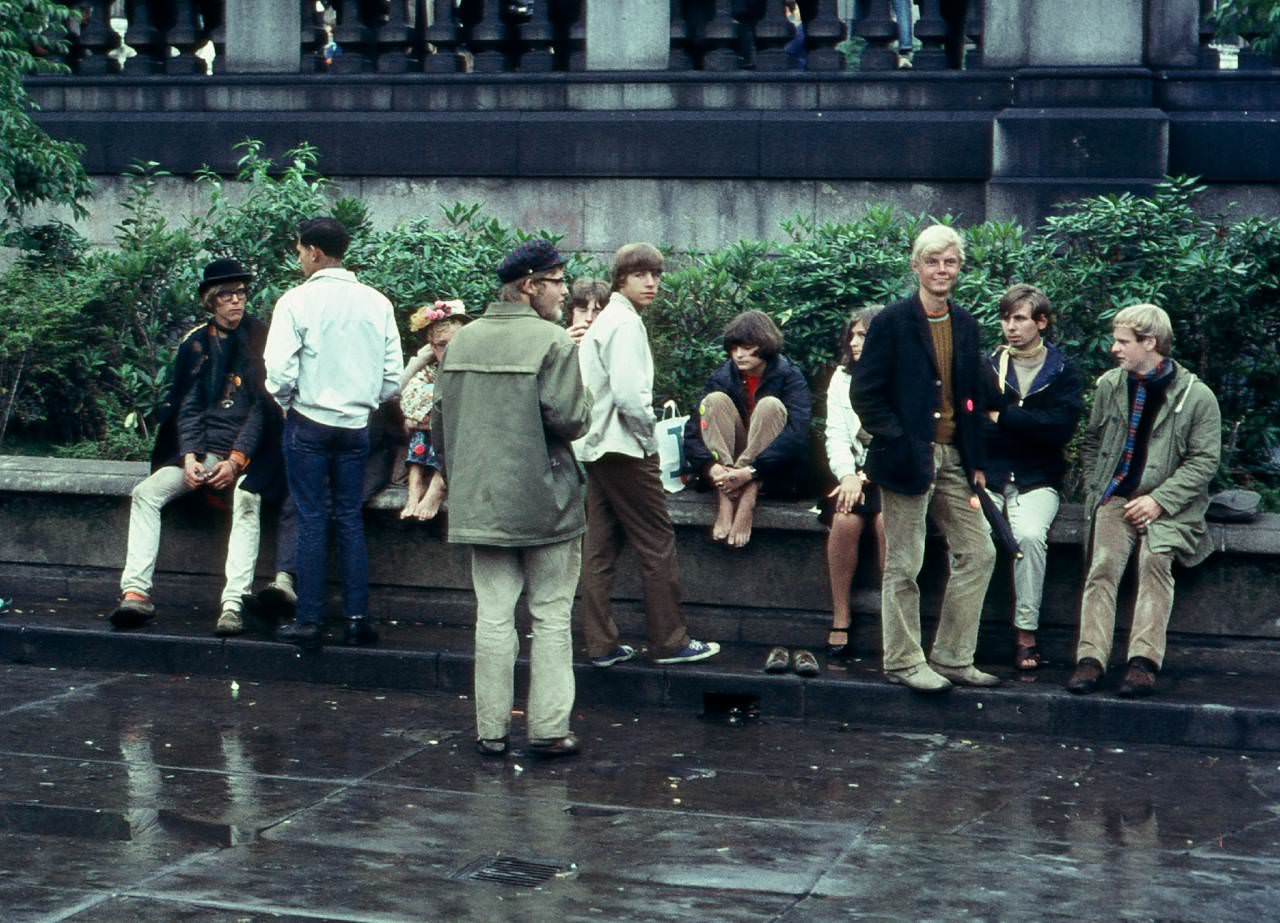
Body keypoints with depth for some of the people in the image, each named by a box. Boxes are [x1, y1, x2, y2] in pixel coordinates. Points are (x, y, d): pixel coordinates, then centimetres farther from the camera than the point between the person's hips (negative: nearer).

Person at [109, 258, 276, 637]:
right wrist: (189, 456, -9)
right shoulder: (196, 343, 11)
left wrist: (237, 460, -15)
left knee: (247, 501, -34)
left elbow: (263, 407, -5)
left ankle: (233, 603, -40)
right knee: (146, 493, -18)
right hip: (201, 448, 4)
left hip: (247, 450, -4)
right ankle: (135, 592, -24)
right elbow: (187, 406, 7)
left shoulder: (260, 339, 0)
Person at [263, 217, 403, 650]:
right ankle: (357, 618, 9)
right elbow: (393, 375, 3)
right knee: (351, 520, 10)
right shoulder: (376, 303, 2)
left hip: (309, 423, -3)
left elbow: (280, 371, -15)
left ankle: (309, 622, 4)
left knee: (312, 521, 2)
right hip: (356, 425, 4)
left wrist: (285, 402, 4)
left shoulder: (297, 301, -11)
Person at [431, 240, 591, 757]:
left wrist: (458, 476, 23)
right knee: (551, 617, 5)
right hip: (544, 501, -5)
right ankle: (549, 728, 6)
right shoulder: (552, 341, -11)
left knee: (493, 614, 9)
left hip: (480, 501, 5)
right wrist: (583, 408, 5)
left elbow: (440, 420, 12)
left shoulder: (462, 341, 8)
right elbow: (570, 420, -17)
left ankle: (491, 729, 11)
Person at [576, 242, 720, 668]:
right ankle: (669, 641, 3)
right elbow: (628, 393, -22)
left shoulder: (603, 321, 16)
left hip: (596, 448, 9)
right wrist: (648, 432, -8)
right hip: (625, 449, -9)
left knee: (601, 548, 8)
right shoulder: (626, 323, -13)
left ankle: (601, 644, 11)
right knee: (657, 543, -1)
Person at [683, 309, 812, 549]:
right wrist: (710, 467, -31)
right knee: (715, 400, -18)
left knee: (770, 406, -24)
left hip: (774, 473, -2)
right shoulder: (722, 378, -3)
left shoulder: (789, 376, -10)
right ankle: (725, 500, -31)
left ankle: (747, 501, -34)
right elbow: (692, 432, -11)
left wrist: (751, 471, -34)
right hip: (726, 471, 3)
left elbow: (798, 433, -25)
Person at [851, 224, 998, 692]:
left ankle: (952, 657, 16)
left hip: (953, 459, 6)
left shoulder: (965, 325, 11)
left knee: (978, 553, 6)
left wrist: (976, 463, 10)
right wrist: (899, 442, -15)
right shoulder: (892, 322, -7)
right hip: (909, 457, -6)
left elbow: (972, 398, 15)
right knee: (904, 566, 0)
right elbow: (865, 393, -9)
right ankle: (903, 661, 12)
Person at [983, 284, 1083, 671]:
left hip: (1036, 480, -1)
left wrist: (1003, 416, -10)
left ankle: (1026, 633, -20)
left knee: (1029, 535, -31)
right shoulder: (987, 366, 13)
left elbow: (1061, 428, -9)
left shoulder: (1062, 373, 7)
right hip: (988, 475, 1)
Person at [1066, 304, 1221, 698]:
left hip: (1168, 505, -2)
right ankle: (1091, 658, -28)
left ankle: (1144, 661, -31)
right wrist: (1095, 489, 5)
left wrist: (1159, 501, -14)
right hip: (1116, 498, 3)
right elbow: (1092, 442, 20)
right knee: (1104, 563, -22)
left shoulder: (1197, 396, -4)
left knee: (1155, 560, -28)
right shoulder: (1109, 385, 9)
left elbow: (1205, 460, -5)